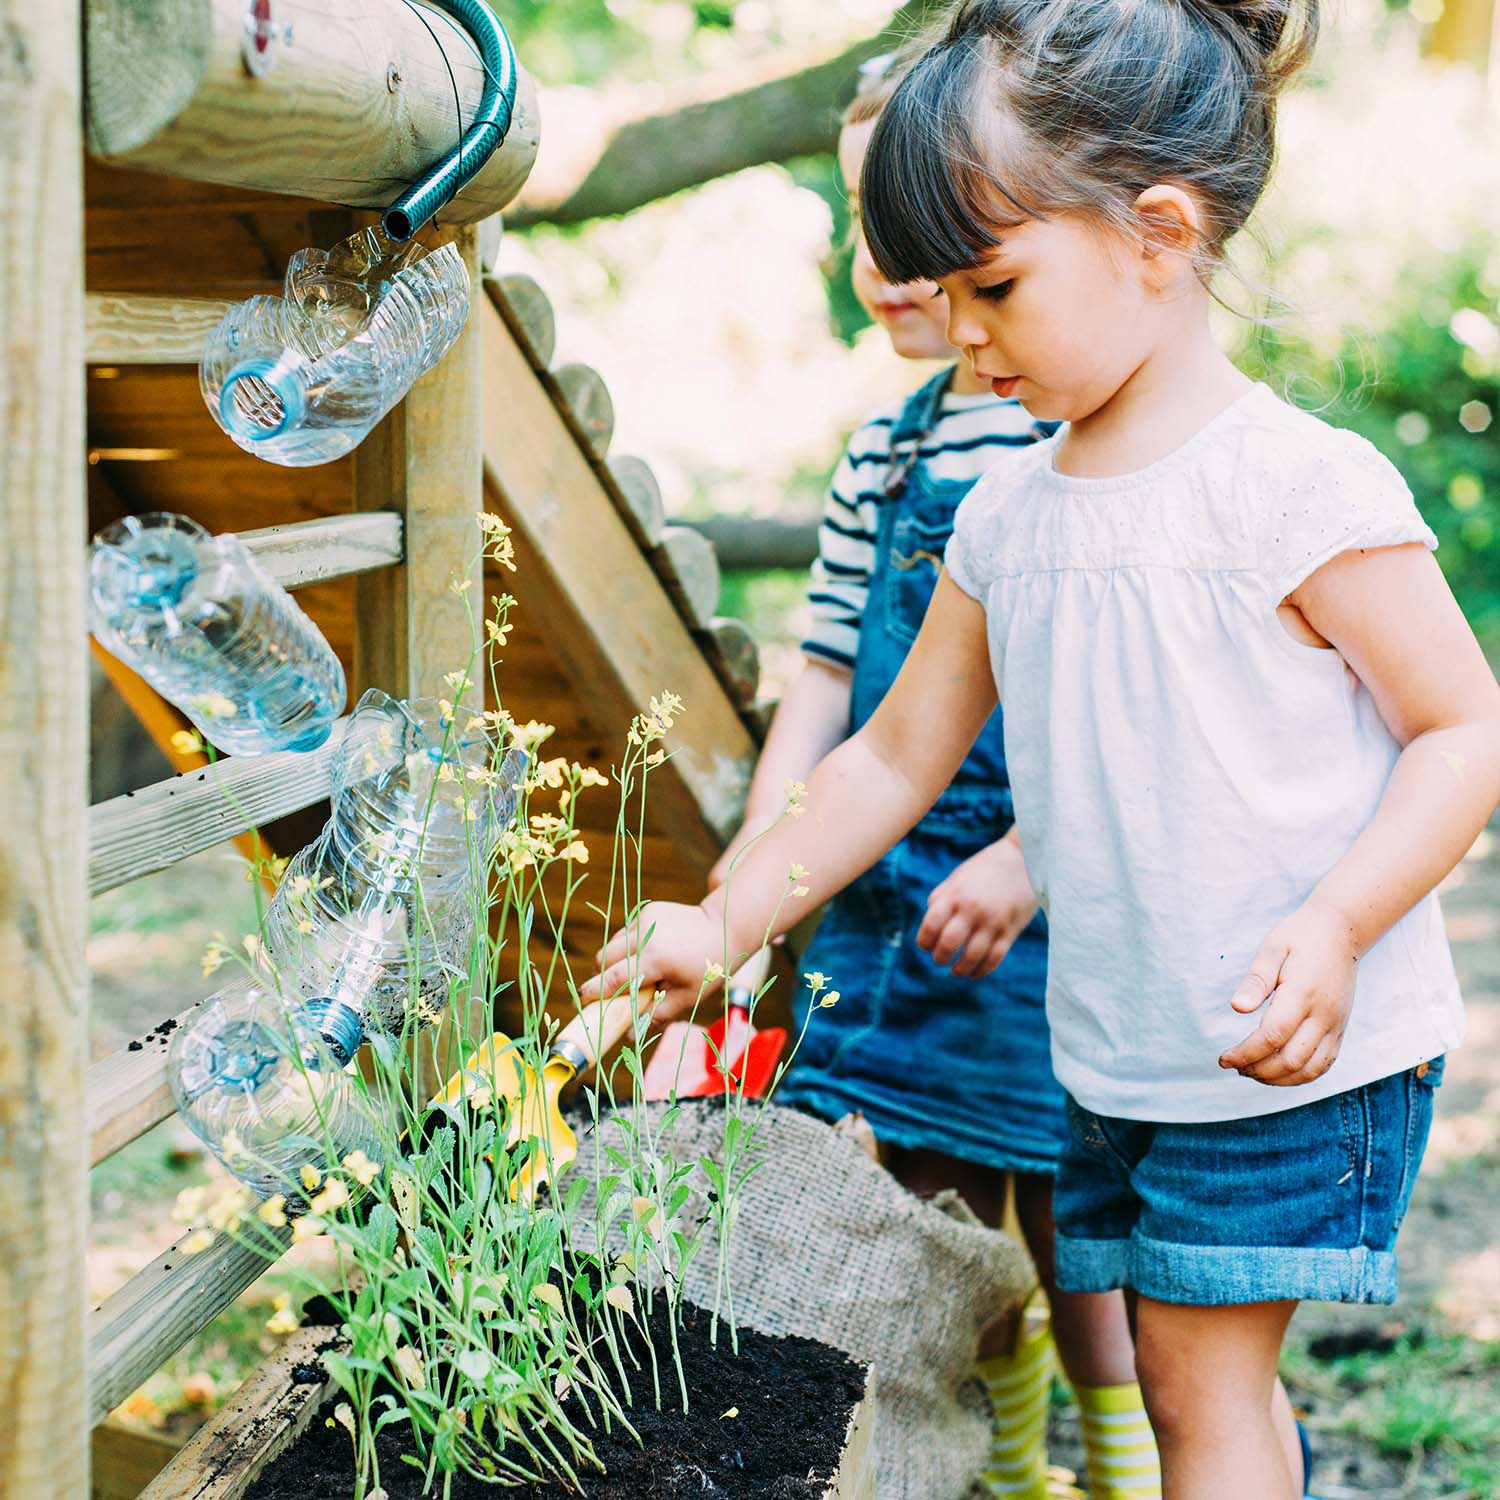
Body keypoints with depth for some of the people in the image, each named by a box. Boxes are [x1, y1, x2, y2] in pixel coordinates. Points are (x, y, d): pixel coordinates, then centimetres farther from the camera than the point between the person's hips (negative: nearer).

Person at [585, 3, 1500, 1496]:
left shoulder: (1302, 485, -16)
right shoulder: (1005, 515, 4)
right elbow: (898, 756, 12)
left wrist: (1334, 927, -26)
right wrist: (724, 923, 7)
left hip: (1306, 1050, -6)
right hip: (1113, 1052, 6)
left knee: (1200, 1377, -2)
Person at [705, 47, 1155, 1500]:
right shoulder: (884, 453, 10)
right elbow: (827, 677, 13)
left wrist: (1032, 859, -22)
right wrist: (755, 874, 7)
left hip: (1061, 906, -6)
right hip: (894, 903, 6)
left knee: (1078, 1236, 3)